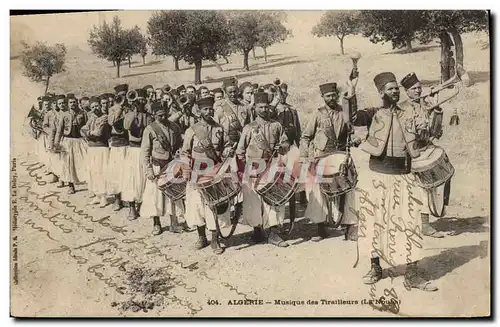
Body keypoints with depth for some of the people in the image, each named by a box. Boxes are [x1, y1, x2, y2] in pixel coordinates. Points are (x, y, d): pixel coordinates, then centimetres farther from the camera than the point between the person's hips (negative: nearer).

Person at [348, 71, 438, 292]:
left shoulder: (407, 115, 9)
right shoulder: (374, 114, 2)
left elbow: (413, 149, 8)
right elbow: (354, 118, -19)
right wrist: (352, 90, -27)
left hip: (402, 176, 1)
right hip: (378, 174, -1)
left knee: (408, 222, -3)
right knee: (375, 220, 8)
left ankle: (412, 275, 3)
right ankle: (375, 267, 24)